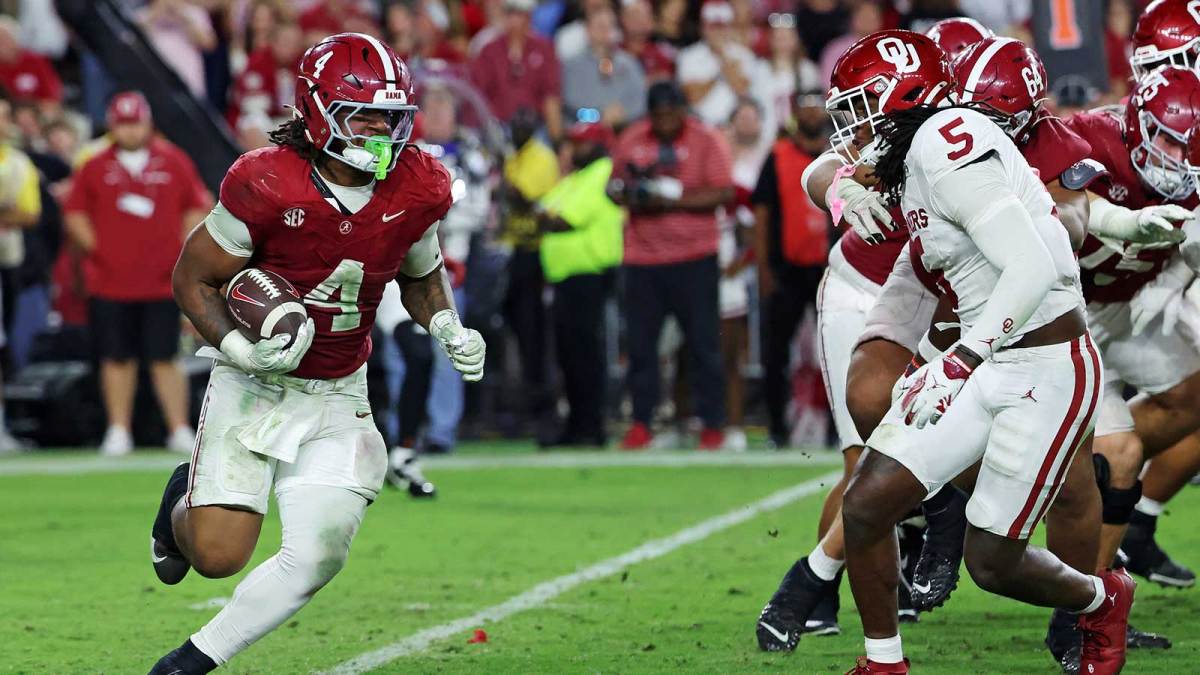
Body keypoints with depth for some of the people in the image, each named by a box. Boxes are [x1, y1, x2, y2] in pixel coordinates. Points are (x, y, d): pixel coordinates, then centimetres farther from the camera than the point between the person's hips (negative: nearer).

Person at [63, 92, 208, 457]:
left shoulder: (174, 162, 6)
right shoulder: (95, 168, 5)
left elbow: (197, 207, 11)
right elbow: (74, 212, 9)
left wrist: (184, 250, 3)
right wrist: (94, 247, -2)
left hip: (162, 281, -1)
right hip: (110, 282, 1)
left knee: (164, 358, -1)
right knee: (117, 358, 4)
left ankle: (180, 430, 2)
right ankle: (118, 431, 11)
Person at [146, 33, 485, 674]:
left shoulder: (415, 192, -7)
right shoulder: (266, 186, -21)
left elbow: (421, 274, 14)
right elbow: (193, 279, -10)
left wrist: (448, 328, -6)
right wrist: (240, 349, -26)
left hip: (337, 398, 3)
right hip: (253, 384, -3)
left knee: (318, 556, -11)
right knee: (218, 555, -9)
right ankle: (183, 501, 30)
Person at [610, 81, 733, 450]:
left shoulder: (707, 140, -2)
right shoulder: (630, 140, 10)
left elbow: (722, 193, -9)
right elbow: (615, 186, 17)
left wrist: (673, 199, -18)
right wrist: (631, 195, -7)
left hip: (694, 257, -3)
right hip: (642, 256, 3)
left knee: (703, 342, -2)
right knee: (641, 342, 2)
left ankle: (712, 424, 3)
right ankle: (641, 423, 10)